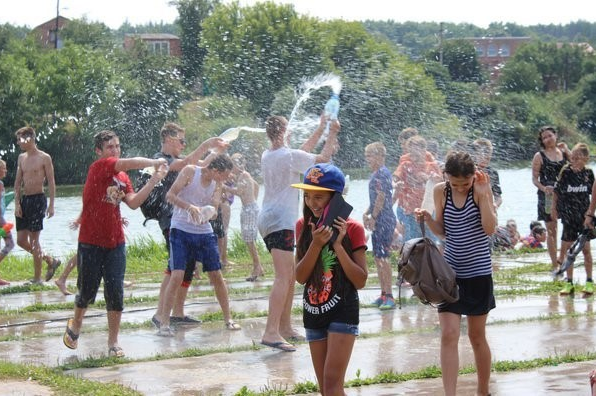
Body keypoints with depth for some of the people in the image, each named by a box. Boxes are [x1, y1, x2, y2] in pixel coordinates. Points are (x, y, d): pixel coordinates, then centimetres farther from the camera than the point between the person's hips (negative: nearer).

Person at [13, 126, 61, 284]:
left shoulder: (44, 158, -6)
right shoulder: (21, 158, 12)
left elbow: (51, 182, -7)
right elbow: (18, 182, 11)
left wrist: (51, 205, -13)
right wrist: (17, 203, 1)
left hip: (38, 199, -7)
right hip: (24, 199, 7)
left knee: (33, 239, -7)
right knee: (21, 240, 6)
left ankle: (37, 278, 0)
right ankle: (51, 261, 22)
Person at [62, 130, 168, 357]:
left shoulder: (123, 177, 11)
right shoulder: (99, 167, -10)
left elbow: (134, 202, -5)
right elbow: (131, 163, -25)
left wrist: (154, 180, -9)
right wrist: (155, 162, -12)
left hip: (115, 243, 5)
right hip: (91, 242, -5)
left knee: (115, 294, 0)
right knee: (87, 291, 6)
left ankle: (113, 342, 8)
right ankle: (75, 326, 35)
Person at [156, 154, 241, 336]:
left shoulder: (218, 184, 6)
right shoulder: (190, 171, -10)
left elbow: (214, 208, -1)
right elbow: (170, 195, -14)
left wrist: (207, 213, -25)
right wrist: (189, 207, -29)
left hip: (204, 231, 5)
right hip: (181, 230, -5)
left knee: (216, 275, 6)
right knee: (177, 275, -14)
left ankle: (228, 319, 19)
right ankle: (164, 323, -8)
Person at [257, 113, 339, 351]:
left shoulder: (267, 156, 14)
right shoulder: (289, 156, -11)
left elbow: (302, 152, 27)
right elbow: (323, 158, 0)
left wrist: (320, 129, 31)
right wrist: (332, 134, 13)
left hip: (268, 220, 10)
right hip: (280, 221, -10)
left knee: (290, 276, 17)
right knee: (283, 277, -16)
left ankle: (285, 326, 21)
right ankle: (271, 332, -27)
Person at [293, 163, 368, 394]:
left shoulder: (352, 229, -9)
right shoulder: (304, 226, 3)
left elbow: (361, 281, -12)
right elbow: (300, 277, -4)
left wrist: (338, 245, -20)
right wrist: (316, 244, -19)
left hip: (342, 311, -5)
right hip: (313, 312, 5)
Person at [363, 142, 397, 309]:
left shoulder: (382, 173, -14)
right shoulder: (377, 173, 17)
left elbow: (381, 197, -18)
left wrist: (373, 217, -15)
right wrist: (366, 213, 14)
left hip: (384, 220, -10)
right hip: (379, 221, 10)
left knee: (383, 257, -11)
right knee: (378, 257, 13)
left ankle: (389, 296, -11)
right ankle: (384, 294, 19)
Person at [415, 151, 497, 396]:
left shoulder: (481, 190, -9)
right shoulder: (441, 191, -1)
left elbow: (489, 228, -18)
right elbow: (442, 231, 8)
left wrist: (483, 195, -22)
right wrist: (427, 218, -11)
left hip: (478, 272, -2)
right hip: (450, 271, 2)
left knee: (477, 336, 10)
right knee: (448, 335, -9)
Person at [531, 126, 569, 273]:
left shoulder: (563, 152, 9)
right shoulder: (539, 156, 0)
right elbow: (534, 179, -2)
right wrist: (544, 188, -22)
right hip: (548, 195, -3)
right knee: (551, 230, 1)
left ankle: (560, 260, 17)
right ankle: (555, 266, 7)